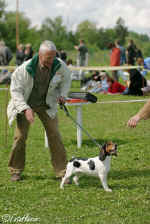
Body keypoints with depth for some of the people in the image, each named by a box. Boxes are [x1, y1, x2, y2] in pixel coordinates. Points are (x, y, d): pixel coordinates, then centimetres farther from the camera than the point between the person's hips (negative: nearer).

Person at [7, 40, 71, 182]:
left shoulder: (60, 66, -17)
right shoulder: (25, 68, -26)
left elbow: (66, 80, 7)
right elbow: (15, 90, -19)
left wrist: (62, 95, -10)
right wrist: (25, 109, -30)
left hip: (47, 105, 2)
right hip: (25, 104, -2)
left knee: (54, 135, -4)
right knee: (20, 136, -3)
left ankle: (61, 171, 3)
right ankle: (16, 171, 14)